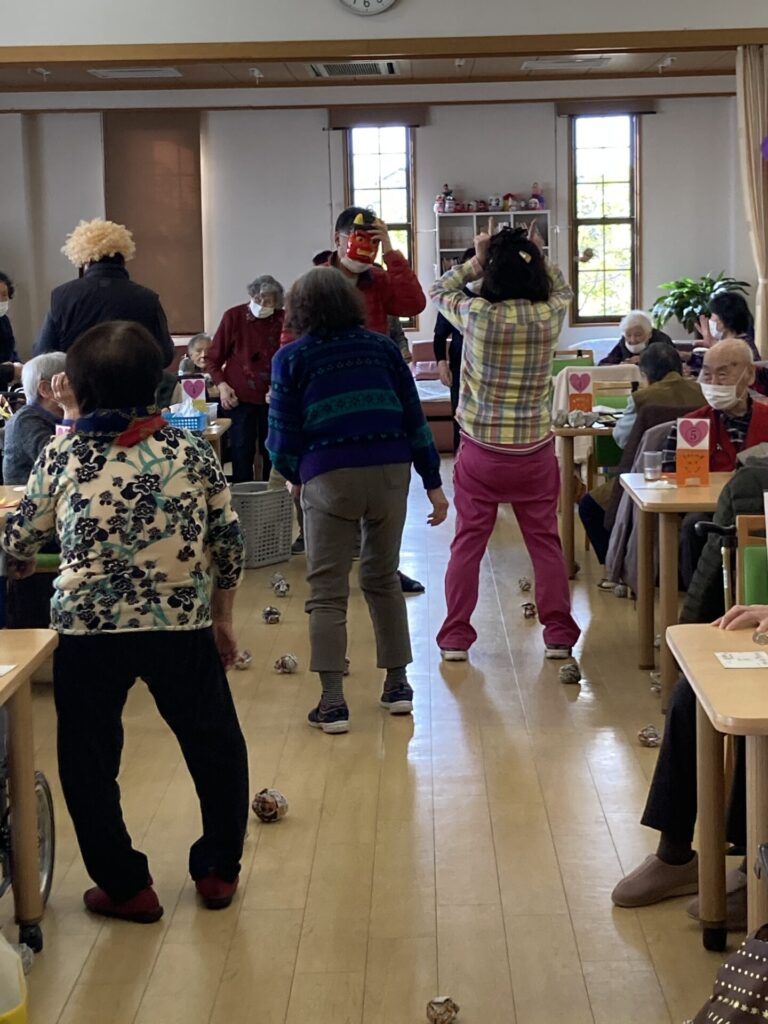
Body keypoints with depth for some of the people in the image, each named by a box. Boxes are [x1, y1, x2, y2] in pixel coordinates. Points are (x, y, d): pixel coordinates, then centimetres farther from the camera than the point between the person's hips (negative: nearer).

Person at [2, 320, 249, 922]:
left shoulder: (62, 457, -4)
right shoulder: (193, 452, -2)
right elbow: (228, 545, 2)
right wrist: (222, 619, 16)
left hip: (87, 630, -1)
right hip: (183, 626, 1)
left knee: (89, 761, 16)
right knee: (216, 746, 21)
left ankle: (125, 888, 22)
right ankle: (218, 870, 30)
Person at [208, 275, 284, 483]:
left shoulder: (282, 320, -1)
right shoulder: (234, 316, -3)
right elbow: (213, 358, 3)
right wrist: (221, 385, -10)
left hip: (272, 398, 1)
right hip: (239, 396, -1)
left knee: (272, 452, 6)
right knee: (242, 452, -1)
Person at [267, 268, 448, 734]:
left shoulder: (291, 358, 6)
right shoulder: (382, 346, 13)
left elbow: (284, 434, 4)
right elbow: (414, 417, 9)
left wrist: (293, 475, 23)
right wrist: (433, 482, 13)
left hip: (330, 476, -3)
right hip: (390, 470, 3)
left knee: (327, 591, 4)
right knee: (384, 578, 19)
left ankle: (333, 703, -1)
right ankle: (398, 684, 24)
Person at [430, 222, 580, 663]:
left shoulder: (477, 315, -14)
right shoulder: (549, 316, -9)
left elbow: (439, 290, 7)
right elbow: (563, 288, 17)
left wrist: (476, 260, 3)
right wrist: (538, 258, 5)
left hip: (481, 450, -1)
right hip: (535, 450, 1)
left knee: (468, 543, 9)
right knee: (545, 541, 12)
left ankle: (456, 638, 12)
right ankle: (559, 635, 15)